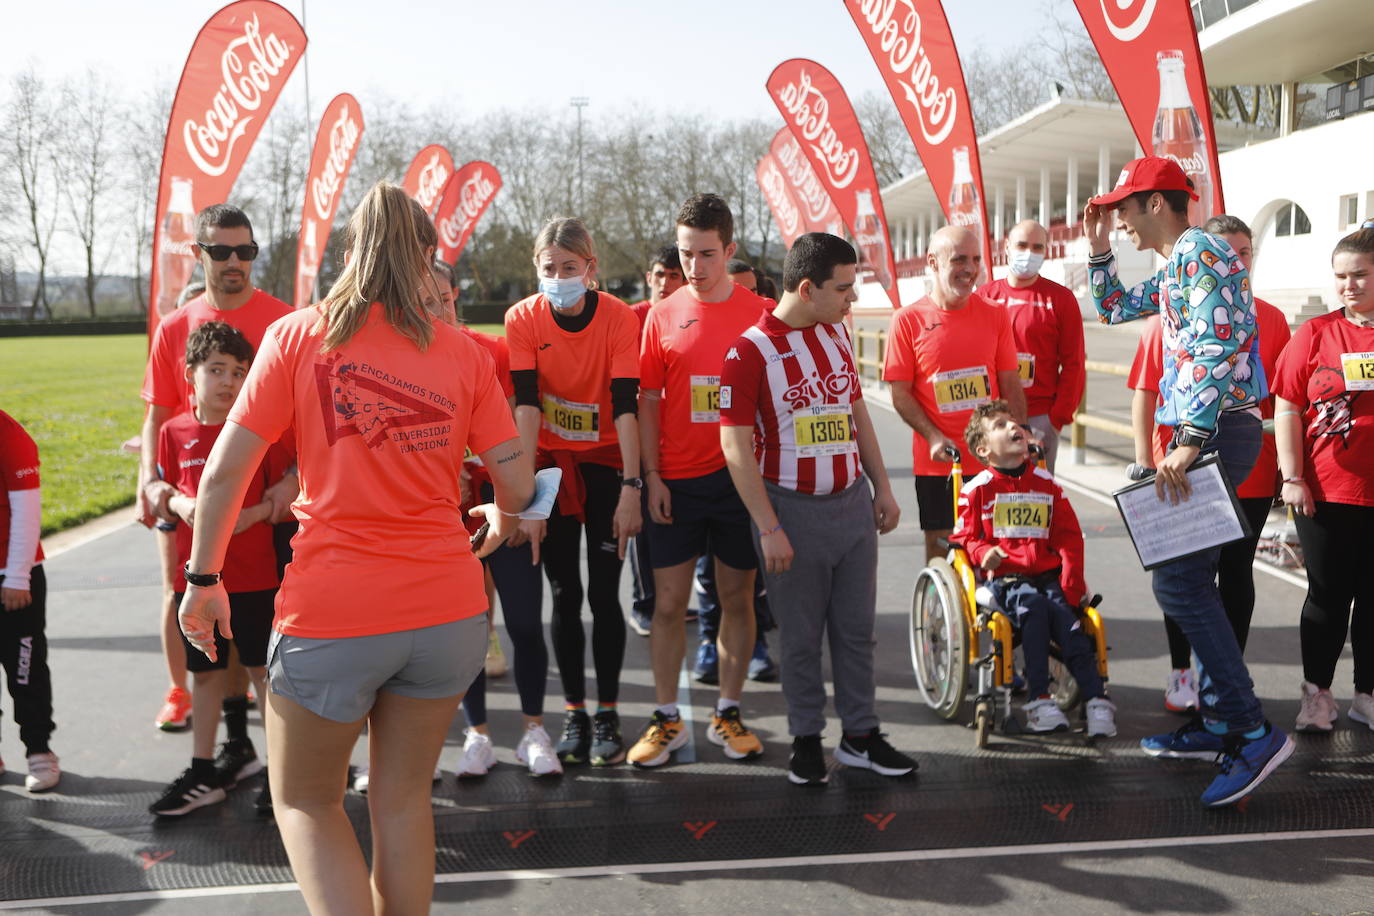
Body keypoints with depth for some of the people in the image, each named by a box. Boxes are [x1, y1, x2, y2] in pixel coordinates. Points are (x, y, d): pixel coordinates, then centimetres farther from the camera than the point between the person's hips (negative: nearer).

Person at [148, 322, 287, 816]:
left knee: (264, 670, 4)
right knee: (206, 672, 12)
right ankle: (203, 773, 25)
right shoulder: (174, 432, 2)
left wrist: (255, 514, -18)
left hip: (255, 576, -3)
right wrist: (182, 505, -10)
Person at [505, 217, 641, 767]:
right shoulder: (523, 318, -11)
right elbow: (525, 405, -18)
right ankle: (575, 715, 15)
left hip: (605, 464, -1)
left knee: (603, 593, -1)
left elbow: (626, 406, -18)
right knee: (564, 594, 4)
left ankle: (607, 715, 12)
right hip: (550, 463, 1)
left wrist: (631, 488, -24)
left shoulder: (619, 318, -14)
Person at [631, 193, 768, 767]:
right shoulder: (663, 316, 3)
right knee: (669, 602, 4)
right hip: (677, 481, 0)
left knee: (737, 597, 9)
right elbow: (648, 402, 5)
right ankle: (667, 719, 18)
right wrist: (651, 476, -3)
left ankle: (727, 715, 23)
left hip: (739, 478, 0)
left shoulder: (759, 314, 0)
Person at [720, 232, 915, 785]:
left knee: (856, 629, 12)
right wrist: (769, 528, -17)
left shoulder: (837, 332, 8)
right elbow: (736, 447, -15)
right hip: (792, 511, -6)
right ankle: (806, 739, 21)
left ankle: (860, 735, 24)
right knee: (801, 636, 6)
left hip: (852, 502, 6)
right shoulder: (751, 350, -13)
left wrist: (882, 488, 15)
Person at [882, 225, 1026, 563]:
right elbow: (900, 394, -4)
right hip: (937, 461, -2)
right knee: (940, 547, 7)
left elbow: (1010, 384, 7)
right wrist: (934, 437, -16)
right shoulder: (908, 320, -4)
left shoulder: (994, 314, 4)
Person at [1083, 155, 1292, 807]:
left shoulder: (1199, 252, -11)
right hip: (1202, 433, 11)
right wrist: (1099, 249, 24)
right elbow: (1114, 309, 36)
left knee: (1178, 580, -14)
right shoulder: (1175, 266, 20)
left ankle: (1254, 732, -11)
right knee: (1190, 578, 12)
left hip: (1216, 429, -11)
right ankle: (1216, 722, 20)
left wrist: (1189, 440, -28)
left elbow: (1217, 349, -23)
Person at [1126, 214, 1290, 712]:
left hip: (1251, 477, 2)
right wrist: (1145, 464, -8)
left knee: (1237, 573, 11)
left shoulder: (1271, 320, 3)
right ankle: (1181, 674, 22)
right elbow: (1144, 395, -3)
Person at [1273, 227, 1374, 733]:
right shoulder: (1315, 334, 0)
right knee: (1329, 595, 7)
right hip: (1325, 493, -1)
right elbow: (1287, 409, 0)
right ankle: (1317, 695, 21)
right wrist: (1293, 477, -6)